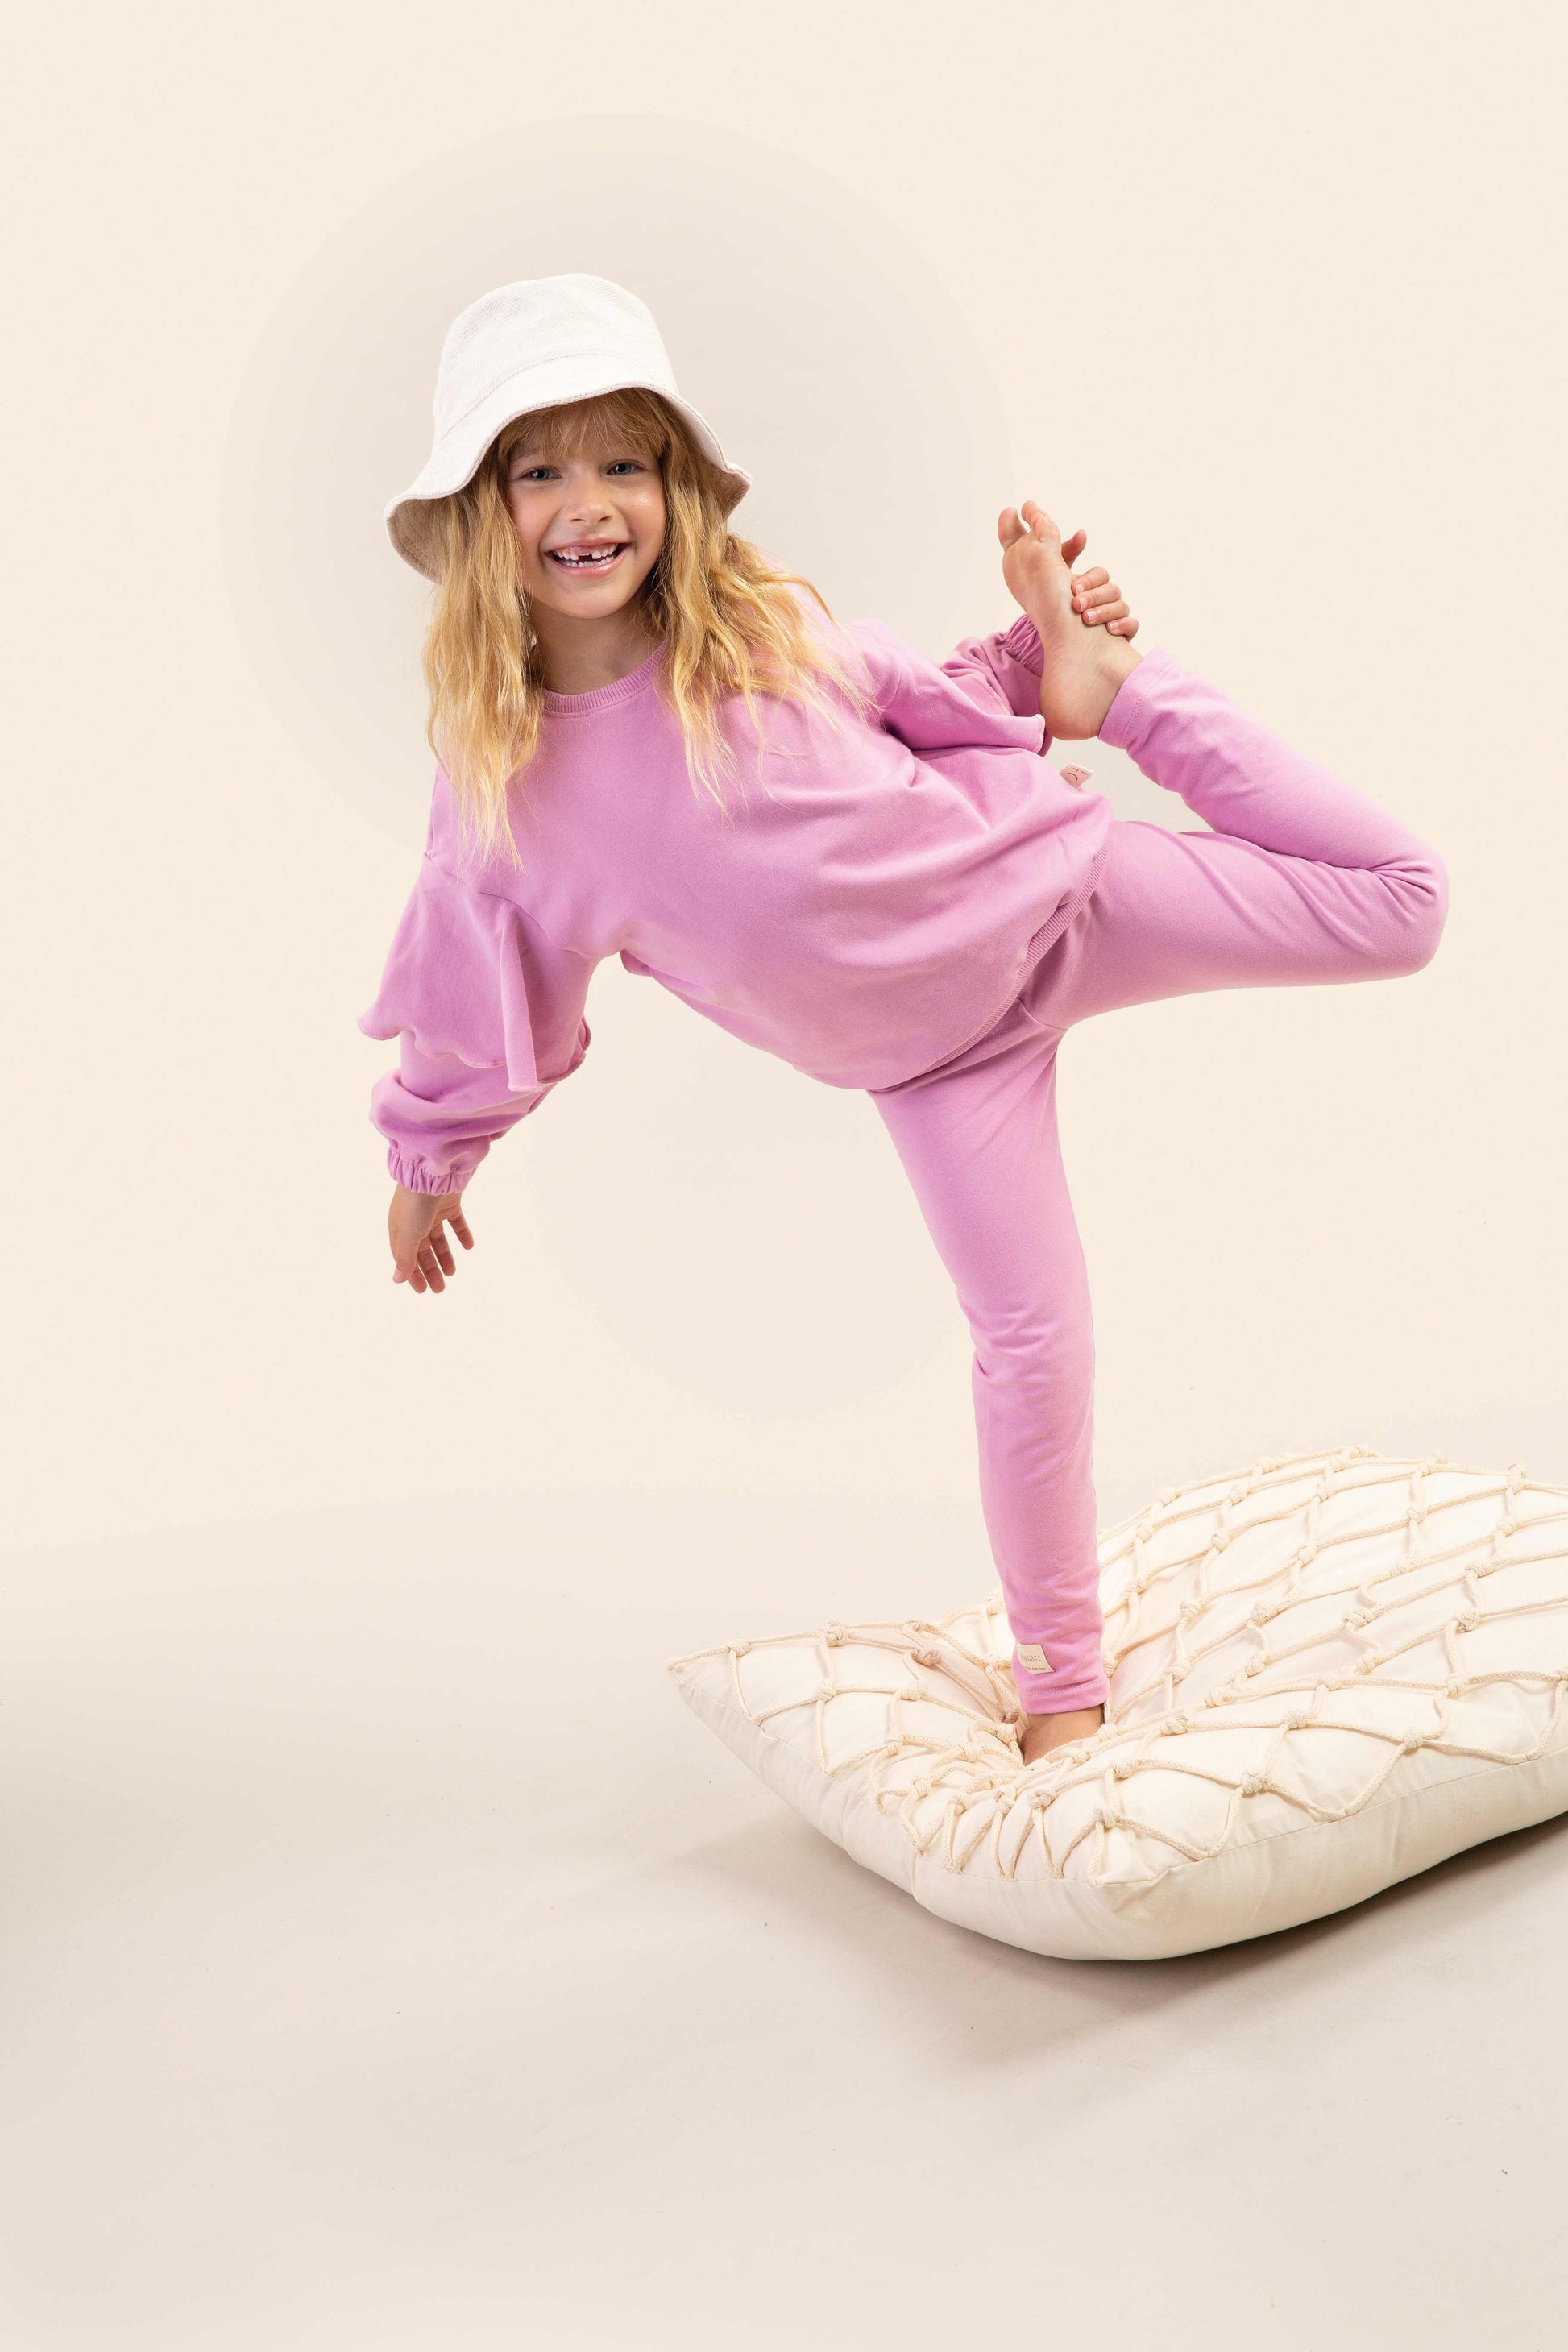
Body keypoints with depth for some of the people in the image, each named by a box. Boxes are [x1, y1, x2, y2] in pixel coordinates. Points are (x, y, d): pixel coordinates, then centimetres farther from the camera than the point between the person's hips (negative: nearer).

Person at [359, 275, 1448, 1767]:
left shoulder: (768, 626, -11)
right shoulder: (501, 780, -11)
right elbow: (479, 987, 3)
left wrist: (1055, 665, -9)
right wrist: (428, 1164, 13)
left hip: (1044, 886, 1)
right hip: (929, 1048, -1)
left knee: (1397, 906, -3)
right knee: (1028, 1330, -6)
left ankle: (1121, 686, 14)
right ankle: (1060, 1676, 15)